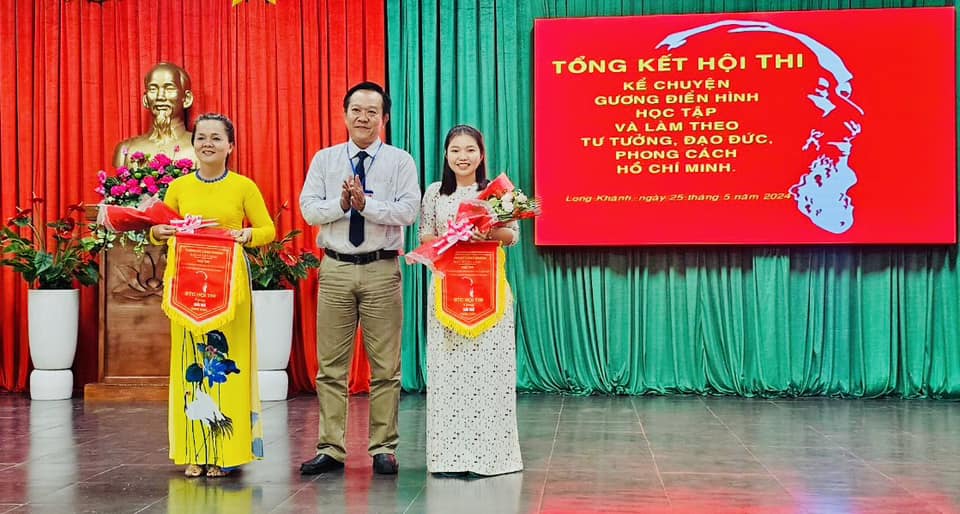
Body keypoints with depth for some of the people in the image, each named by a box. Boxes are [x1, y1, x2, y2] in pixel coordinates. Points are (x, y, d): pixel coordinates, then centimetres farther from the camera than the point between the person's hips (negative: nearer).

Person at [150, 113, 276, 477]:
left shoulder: (244, 187, 2)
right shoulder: (179, 187, 9)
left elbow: (269, 230, 4)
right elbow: (158, 231, 15)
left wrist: (247, 235, -16)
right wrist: (158, 232, -7)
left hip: (229, 282, -2)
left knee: (227, 361, -3)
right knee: (190, 360, 1)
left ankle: (225, 451, 5)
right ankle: (194, 452, 8)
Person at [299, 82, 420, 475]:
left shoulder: (400, 161, 4)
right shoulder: (324, 159, 10)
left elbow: (409, 210, -9)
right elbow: (309, 209, 0)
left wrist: (366, 203, -19)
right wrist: (342, 203, -16)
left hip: (382, 270, -1)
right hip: (336, 269, 2)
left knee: (385, 365, 3)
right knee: (331, 364, 4)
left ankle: (383, 448, 12)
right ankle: (331, 448, 12)